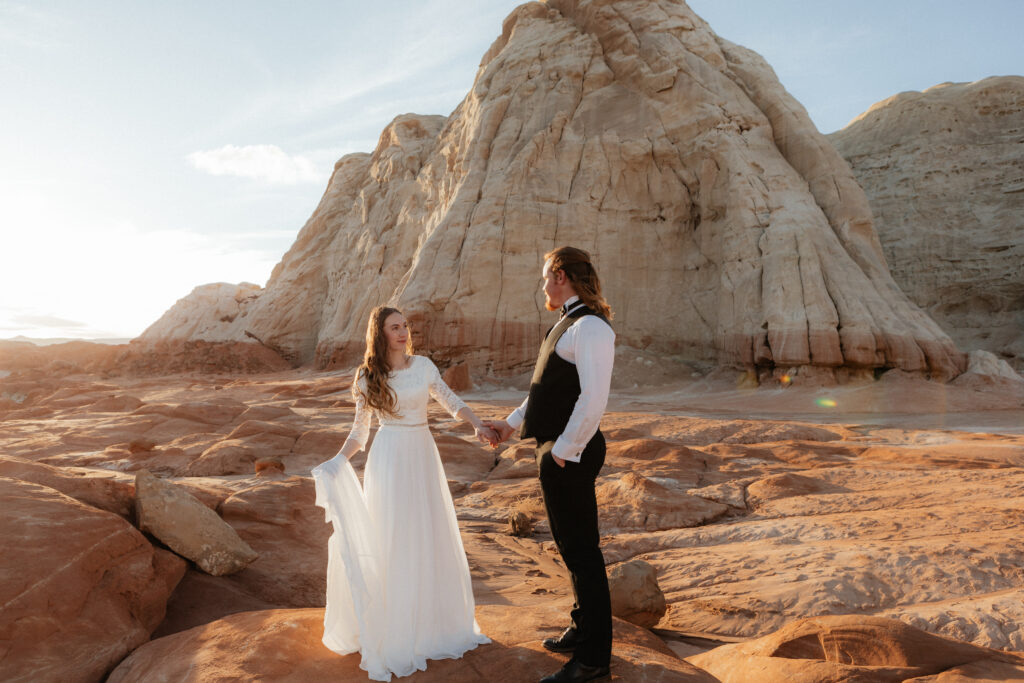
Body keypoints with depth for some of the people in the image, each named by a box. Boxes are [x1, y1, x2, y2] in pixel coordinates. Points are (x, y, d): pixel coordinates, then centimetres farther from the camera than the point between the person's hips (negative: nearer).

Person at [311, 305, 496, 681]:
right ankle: (394, 631, 19)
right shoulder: (368, 376, -2)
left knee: (430, 536, 10)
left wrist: (478, 425, -7)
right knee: (392, 540, 3)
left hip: (423, 455, 3)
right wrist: (338, 461, -13)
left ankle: (431, 620, 30)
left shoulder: (423, 365, 3)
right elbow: (359, 431, 1)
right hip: (389, 458, -3)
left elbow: (451, 401, 8)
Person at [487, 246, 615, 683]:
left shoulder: (589, 327, -19)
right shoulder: (569, 324, 14)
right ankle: (582, 629, 41)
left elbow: (593, 398, -27)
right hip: (555, 449, 10)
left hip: (569, 455, -10)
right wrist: (512, 422, 23)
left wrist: (564, 450, -20)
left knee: (581, 551, 2)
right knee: (571, 545, 22)